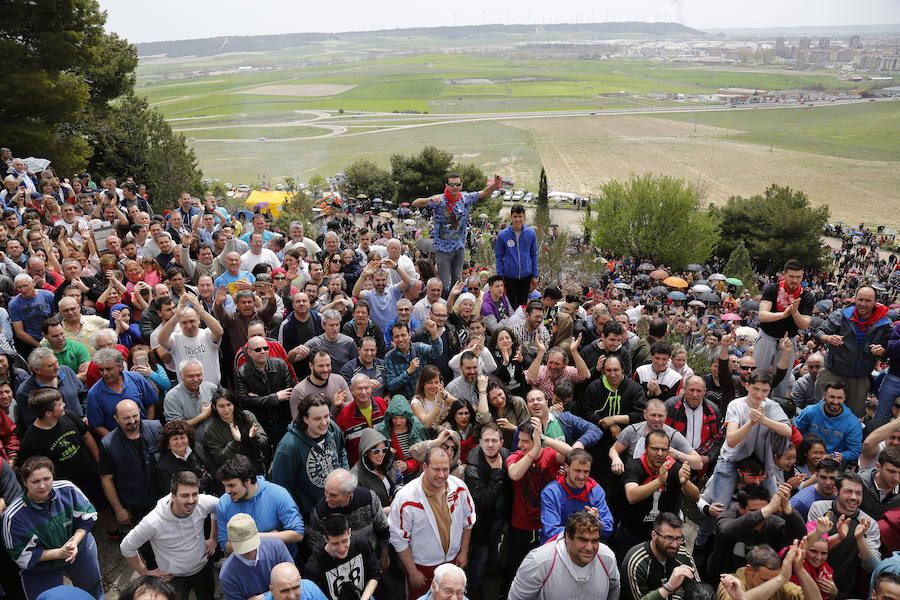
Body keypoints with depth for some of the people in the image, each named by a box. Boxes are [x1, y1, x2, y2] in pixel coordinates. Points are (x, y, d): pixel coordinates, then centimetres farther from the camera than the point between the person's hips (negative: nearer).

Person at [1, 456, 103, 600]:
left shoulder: (67, 489, -23)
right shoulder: (13, 516, -30)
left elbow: (87, 517, -11)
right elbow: (22, 556, -22)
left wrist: (75, 542, -26)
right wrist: (58, 553, -31)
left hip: (79, 548, 3)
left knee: (93, 588, 26)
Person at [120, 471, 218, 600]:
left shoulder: (203, 503, -24)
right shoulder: (154, 522, -34)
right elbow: (126, 548, -17)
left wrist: (213, 538, 2)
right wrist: (145, 573, -8)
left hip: (204, 568, 4)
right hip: (174, 578, -4)